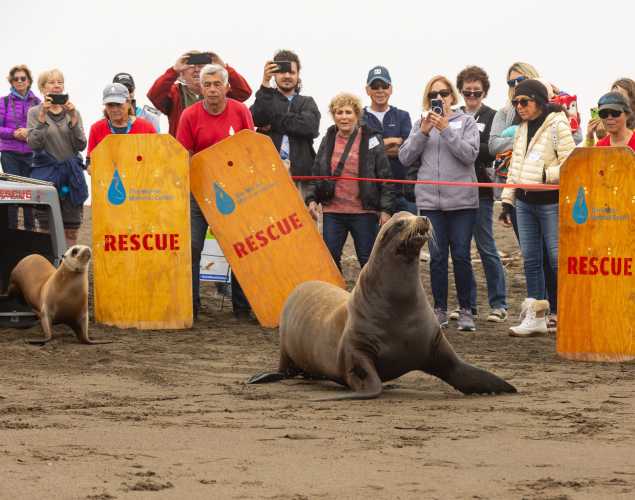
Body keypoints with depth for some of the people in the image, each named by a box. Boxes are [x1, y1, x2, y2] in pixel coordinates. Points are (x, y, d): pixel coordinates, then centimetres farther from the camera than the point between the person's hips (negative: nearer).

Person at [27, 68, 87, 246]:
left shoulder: (73, 112, 9)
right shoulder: (35, 112, 3)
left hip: (71, 172, 3)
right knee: (47, 227, -6)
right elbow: (33, 144, -9)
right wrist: (43, 116, -16)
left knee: (72, 228, 2)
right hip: (46, 172, -3)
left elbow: (81, 145, 1)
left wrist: (73, 118, -10)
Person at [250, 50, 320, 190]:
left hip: (300, 172, 1)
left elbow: (311, 126, -1)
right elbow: (257, 118, -6)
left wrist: (273, 124, -2)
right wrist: (265, 83, -13)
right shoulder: (265, 99, 18)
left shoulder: (307, 103, 21)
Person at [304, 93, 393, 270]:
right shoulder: (328, 140, 10)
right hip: (332, 211, 3)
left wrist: (386, 209, -8)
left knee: (368, 261, 2)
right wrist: (311, 199, 1)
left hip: (364, 212, -3)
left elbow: (385, 176, -3)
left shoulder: (371, 139, -1)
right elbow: (316, 173, 15)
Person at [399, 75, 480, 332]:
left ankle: (465, 310, 6)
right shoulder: (421, 124, 11)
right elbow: (405, 157, 3)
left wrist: (446, 129, -14)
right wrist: (423, 133, -8)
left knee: (461, 256, -2)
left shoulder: (466, 122, 4)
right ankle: (440, 310, 11)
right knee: (437, 257, 4)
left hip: (462, 199, -2)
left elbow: (469, 154, -10)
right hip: (430, 200, 2)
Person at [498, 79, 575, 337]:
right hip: (524, 202, 8)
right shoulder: (522, 129, 15)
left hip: (550, 202, -7)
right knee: (530, 259, 8)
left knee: (557, 258, -3)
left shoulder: (557, 125, -8)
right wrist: (507, 200, 16)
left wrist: (546, 175, -19)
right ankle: (535, 317, 12)